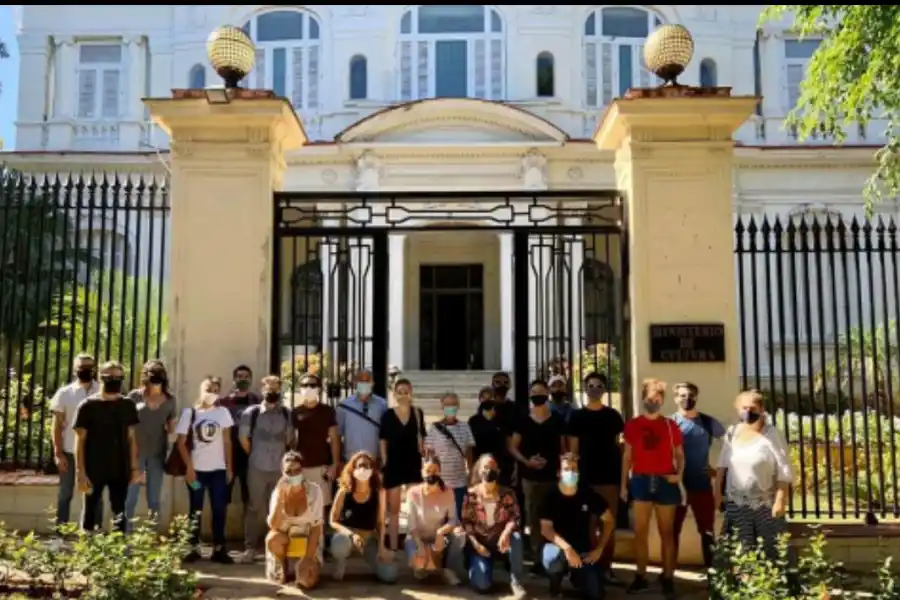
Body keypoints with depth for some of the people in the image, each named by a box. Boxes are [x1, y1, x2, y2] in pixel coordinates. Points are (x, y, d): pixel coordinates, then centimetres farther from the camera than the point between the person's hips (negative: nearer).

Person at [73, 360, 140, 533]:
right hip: (94, 470, -3)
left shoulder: (127, 405, 5)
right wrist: (80, 472, -11)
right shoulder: (88, 405, -5)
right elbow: (80, 441, -6)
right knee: (90, 512, 6)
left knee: (120, 513, 7)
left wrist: (134, 467, 6)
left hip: (120, 470, 3)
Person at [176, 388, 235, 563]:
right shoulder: (189, 413, -1)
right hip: (196, 469, -1)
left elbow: (227, 441, 6)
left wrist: (229, 467, 2)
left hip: (218, 469, 1)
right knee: (196, 511, 8)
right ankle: (193, 548, 18)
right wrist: (189, 467, -10)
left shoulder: (222, 412, 3)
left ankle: (219, 549, 11)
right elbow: (181, 442, -2)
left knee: (220, 509, 3)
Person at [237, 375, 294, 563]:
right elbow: (243, 438, 4)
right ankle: (250, 548, 12)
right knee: (255, 508, 4)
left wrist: (286, 457, 7)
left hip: (280, 468, 2)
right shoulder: (251, 413, -2)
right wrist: (254, 455, 11)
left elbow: (291, 439, 10)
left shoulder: (287, 414, 3)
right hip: (257, 468, -2)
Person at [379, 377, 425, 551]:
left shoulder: (418, 413, 1)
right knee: (393, 509, 9)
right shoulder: (388, 415, -2)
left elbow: (421, 438, 10)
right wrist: (384, 463, -4)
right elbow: (383, 441, 1)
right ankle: (393, 547, 18)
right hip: (393, 464, -1)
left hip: (413, 464, 1)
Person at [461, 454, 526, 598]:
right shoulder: (471, 494, -5)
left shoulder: (507, 493, -4)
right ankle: (476, 565, 17)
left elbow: (515, 516, -9)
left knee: (516, 537, -36)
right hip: (480, 542, -1)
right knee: (482, 585, -21)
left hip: (501, 540, 1)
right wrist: (476, 544, -16)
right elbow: (466, 522, -4)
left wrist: (506, 533, -29)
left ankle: (515, 581, -19)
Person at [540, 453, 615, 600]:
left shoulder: (588, 494, -4)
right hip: (558, 548, -2)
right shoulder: (551, 497, -11)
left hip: (583, 550, 2)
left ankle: (575, 576, 22)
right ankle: (556, 581, -2)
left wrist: (599, 549, -4)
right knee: (556, 556, -39)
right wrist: (566, 548, -33)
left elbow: (609, 521, 5)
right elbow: (546, 529, -18)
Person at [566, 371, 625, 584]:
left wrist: (623, 474, 3)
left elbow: (619, 446, 10)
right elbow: (573, 449, 5)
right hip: (585, 478, -1)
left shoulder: (613, 415, 8)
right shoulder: (577, 416, 5)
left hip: (610, 477, 1)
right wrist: (573, 475, -2)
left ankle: (606, 567, 10)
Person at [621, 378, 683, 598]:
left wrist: (679, 474, -10)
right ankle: (641, 577, 10)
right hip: (641, 481, 0)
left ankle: (667, 578, 13)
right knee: (640, 532, 2)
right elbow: (627, 456, 6)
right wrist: (623, 484, 3)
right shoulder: (632, 425, 4)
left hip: (665, 482, 0)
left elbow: (679, 454, 8)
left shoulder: (671, 425, 4)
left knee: (666, 532, 6)